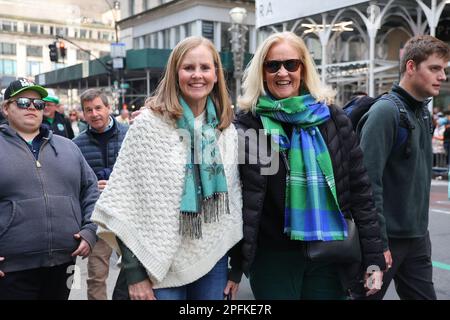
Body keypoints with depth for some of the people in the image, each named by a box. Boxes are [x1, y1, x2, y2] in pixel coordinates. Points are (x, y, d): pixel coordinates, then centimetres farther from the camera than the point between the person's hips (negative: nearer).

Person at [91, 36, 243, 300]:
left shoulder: (227, 129, 4)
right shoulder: (150, 123, -9)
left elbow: (234, 197, 10)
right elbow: (127, 199, -9)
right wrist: (134, 272, -11)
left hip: (214, 262, 4)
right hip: (161, 264, -3)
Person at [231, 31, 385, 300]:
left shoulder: (332, 118, 1)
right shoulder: (248, 124, -4)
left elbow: (360, 189, 2)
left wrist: (374, 257, -1)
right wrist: (235, 266, -5)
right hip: (272, 257, -2)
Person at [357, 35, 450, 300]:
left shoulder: (424, 114, 9)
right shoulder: (386, 111, -17)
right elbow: (369, 181, -23)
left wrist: (421, 229, 17)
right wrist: (377, 241, -23)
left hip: (418, 238, 8)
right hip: (387, 238, -8)